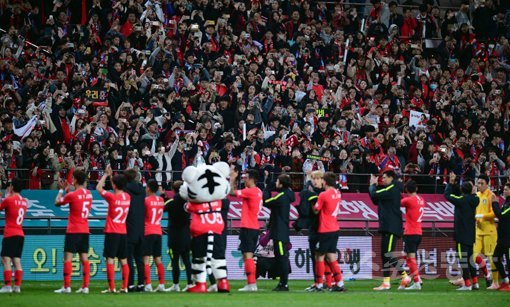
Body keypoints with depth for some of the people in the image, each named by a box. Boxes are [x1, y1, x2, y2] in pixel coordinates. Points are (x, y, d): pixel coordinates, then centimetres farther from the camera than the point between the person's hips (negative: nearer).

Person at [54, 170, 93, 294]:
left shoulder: (72, 195, -13)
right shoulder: (88, 194, 7)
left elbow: (57, 203, 1)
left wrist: (62, 190, 14)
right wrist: (68, 190, 23)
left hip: (73, 231, -6)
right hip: (85, 230, 6)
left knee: (68, 257, -3)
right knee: (84, 258, 5)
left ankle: (66, 287, -7)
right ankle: (85, 287, 2)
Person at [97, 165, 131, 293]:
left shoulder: (112, 197, -12)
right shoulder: (127, 197, 4)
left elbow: (99, 188, 0)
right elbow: (120, 191, 26)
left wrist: (106, 174, 9)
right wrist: (112, 176, 23)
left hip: (112, 232, -6)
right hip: (123, 232, 6)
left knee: (110, 259, -4)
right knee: (124, 260, 7)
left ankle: (111, 287, -9)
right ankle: (125, 287, 6)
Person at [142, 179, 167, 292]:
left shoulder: (146, 200, -10)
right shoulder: (161, 200, 8)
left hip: (147, 232, -6)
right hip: (158, 232, 6)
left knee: (146, 259, -6)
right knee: (158, 259, 11)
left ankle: (148, 285, -14)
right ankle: (161, 284, 8)